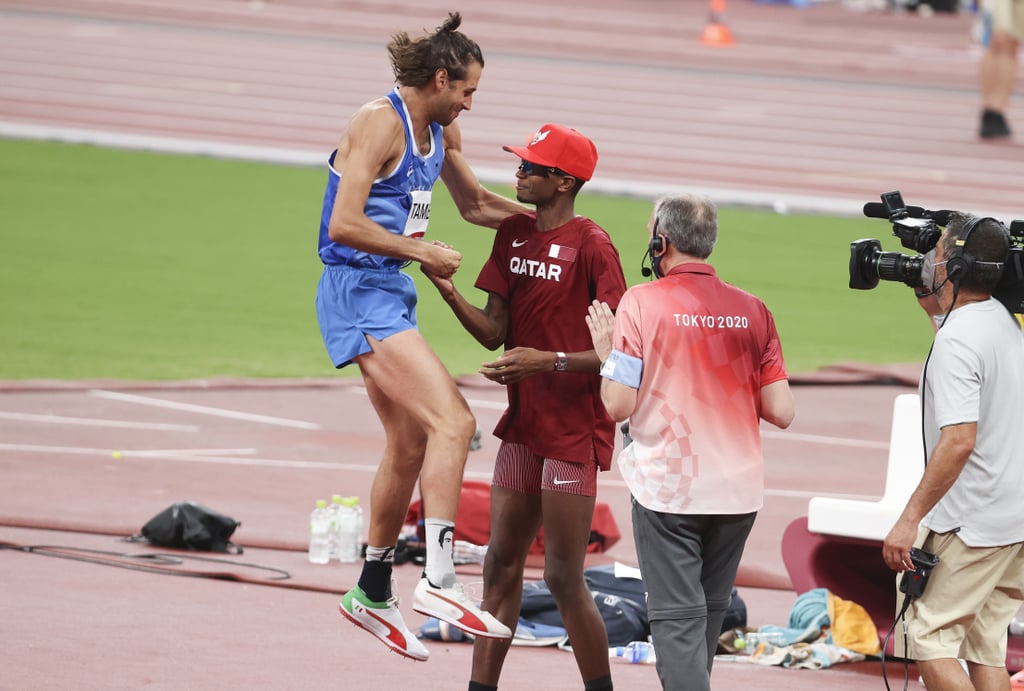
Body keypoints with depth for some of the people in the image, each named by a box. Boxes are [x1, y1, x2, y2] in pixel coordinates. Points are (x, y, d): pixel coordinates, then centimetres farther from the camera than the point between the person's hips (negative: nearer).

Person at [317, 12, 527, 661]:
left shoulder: (442, 130, 12)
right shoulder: (379, 123, -16)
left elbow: (475, 203, 28)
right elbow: (344, 225, -23)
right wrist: (423, 252, -15)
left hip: (390, 295, 10)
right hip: (358, 293, -10)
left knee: (411, 446, 18)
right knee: (453, 421, -21)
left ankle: (373, 593, 31)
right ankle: (438, 579, -24)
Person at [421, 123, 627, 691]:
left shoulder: (591, 245, -14)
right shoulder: (514, 234, 9)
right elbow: (494, 334, 8)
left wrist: (550, 361, -25)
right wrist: (448, 292, -7)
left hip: (574, 431, -8)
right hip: (523, 425, 8)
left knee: (564, 578, -5)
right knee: (501, 568, 9)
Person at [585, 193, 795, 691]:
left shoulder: (642, 302, -7)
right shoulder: (752, 311, 4)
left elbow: (618, 405, -11)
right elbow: (781, 412, 1)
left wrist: (606, 354, 7)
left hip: (668, 488, -4)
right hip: (738, 490, 4)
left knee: (677, 621, -5)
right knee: (709, 615, 17)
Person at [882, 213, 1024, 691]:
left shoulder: (956, 342, -19)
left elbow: (959, 440, -26)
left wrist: (910, 519, -24)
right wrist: (930, 300, 22)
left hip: (971, 523, -9)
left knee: (928, 636, -2)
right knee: (986, 642, 12)